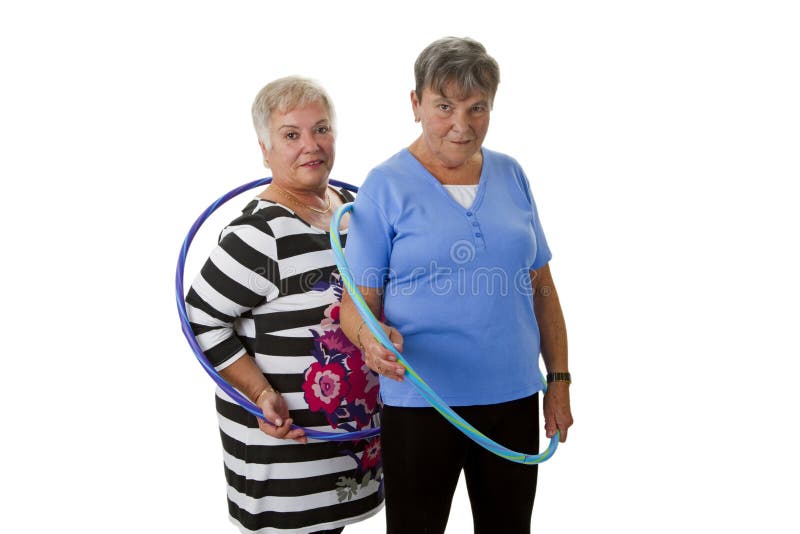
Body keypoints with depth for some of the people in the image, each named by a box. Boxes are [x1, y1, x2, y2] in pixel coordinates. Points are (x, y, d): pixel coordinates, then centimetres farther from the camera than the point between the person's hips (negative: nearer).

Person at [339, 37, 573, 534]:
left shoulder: (511, 175, 6)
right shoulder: (385, 185, -6)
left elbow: (541, 287, 10)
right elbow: (358, 299, -8)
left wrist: (559, 379, 8)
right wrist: (371, 336, -30)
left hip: (514, 398, 4)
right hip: (420, 402, -4)